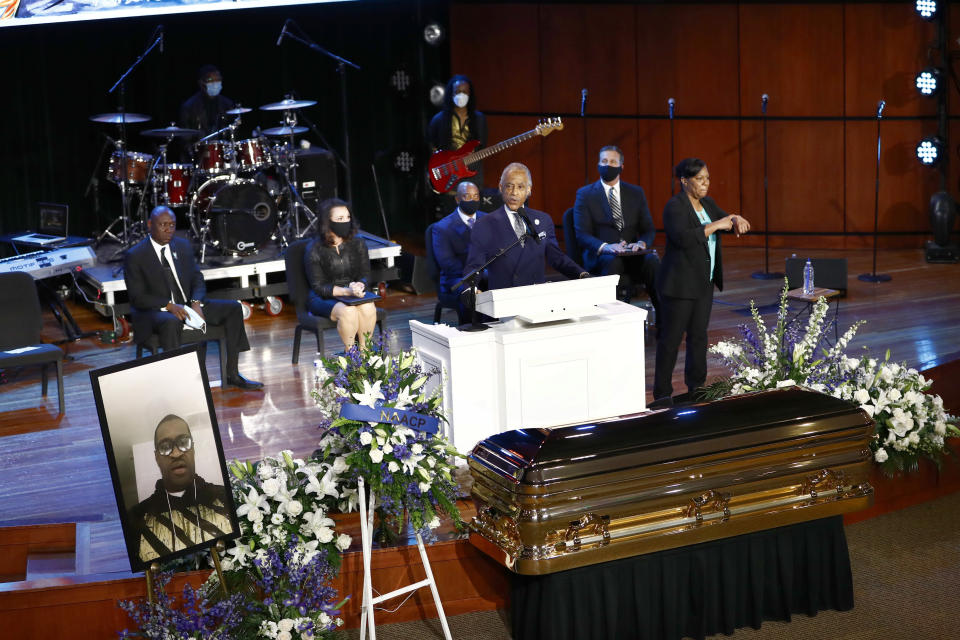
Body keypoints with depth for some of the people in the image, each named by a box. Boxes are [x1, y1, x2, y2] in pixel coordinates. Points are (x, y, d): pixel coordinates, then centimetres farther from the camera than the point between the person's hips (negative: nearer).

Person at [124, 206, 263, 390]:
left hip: (187, 306, 6)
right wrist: (169, 306, -26)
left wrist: (196, 303, -11)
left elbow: (197, 278, 11)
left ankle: (231, 374, -7)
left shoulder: (183, 246, 9)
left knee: (233, 308, -8)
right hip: (155, 311, -6)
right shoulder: (135, 256, -8)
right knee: (171, 323, -41)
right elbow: (137, 297, -12)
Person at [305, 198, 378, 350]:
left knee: (368, 308, -30)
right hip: (323, 298, -3)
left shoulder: (357, 243, 1)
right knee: (348, 311, -34)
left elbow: (365, 275, 5)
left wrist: (358, 286, -20)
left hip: (353, 295, 4)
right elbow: (318, 286, -12)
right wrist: (347, 291, -26)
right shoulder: (315, 250, -11)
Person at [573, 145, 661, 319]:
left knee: (652, 260, -31)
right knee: (613, 261, -38)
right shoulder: (585, 194, 6)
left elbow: (649, 229, 12)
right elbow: (582, 235, -2)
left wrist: (642, 243, -13)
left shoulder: (636, 193, 16)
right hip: (600, 257, -2)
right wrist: (605, 247, -23)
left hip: (632, 254, 3)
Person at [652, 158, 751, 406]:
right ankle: (662, 393, 1)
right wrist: (715, 225, -25)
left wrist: (737, 221, -8)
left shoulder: (708, 203, 12)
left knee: (699, 336, 13)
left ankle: (696, 386, 23)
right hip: (680, 283, -8)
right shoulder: (675, 207, -13)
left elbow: (727, 221, 15)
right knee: (671, 338, -4)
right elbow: (684, 237, -27)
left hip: (704, 283, 8)